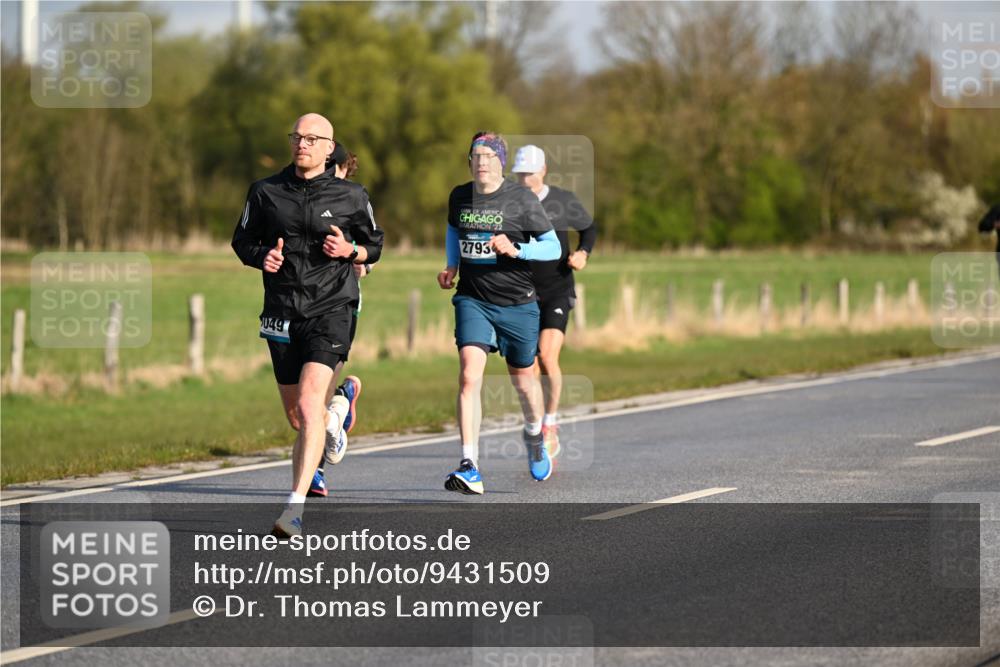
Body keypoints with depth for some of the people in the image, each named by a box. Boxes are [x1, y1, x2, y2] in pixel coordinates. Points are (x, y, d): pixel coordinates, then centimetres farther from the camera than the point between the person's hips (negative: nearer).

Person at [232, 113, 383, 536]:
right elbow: (242, 240, 15)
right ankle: (334, 413, 53)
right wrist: (262, 257, -7)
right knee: (296, 417, 14)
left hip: (330, 311, -4)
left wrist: (350, 251, -10)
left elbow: (374, 246, 12)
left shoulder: (350, 197, 1)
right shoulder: (266, 192, 5)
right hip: (282, 314, 4)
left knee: (309, 406, -21)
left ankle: (296, 507, -26)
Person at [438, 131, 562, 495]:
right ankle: (470, 469, -21)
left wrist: (515, 249, -22)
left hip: (517, 303, -1)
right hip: (472, 300, 1)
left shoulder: (522, 199, -9)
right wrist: (452, 267, 10)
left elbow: (552, 247, -6)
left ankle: (535, 436, 48)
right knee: (469, 375, -17)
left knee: (522, 379, 14)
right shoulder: (459, 197, 3)